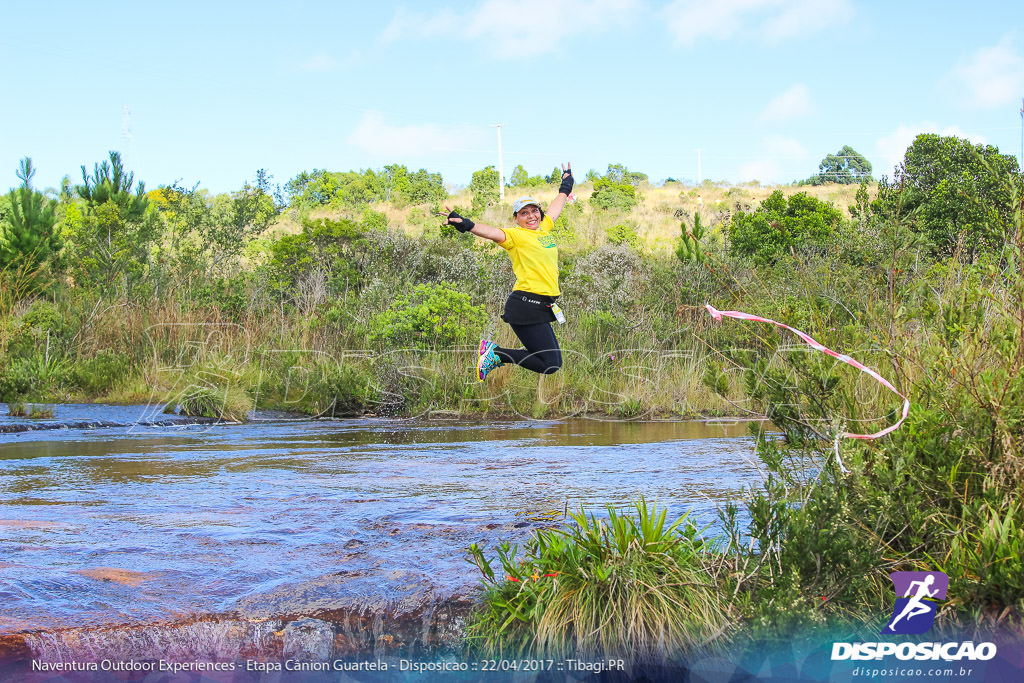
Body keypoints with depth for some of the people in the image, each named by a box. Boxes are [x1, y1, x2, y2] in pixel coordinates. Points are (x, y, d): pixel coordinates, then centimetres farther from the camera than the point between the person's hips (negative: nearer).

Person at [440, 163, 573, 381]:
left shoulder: (545, 228, 16)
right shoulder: (515, 235, -5)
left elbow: (558, 203, 32)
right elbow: (491, 232, -23)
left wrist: (567, 181, 47)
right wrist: (466, 224, -41)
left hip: (542, 306, 9)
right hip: (526, 305, -9)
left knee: (552, 360, 8)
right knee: (550, 365, -12)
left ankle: (494, 354, 13)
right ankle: (495, 353, -1)